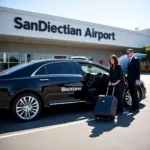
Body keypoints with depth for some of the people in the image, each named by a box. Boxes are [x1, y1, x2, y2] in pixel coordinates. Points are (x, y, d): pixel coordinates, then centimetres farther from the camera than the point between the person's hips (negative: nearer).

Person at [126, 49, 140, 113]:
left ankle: (136, 108, 6)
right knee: (132, 94, 8)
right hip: (129, 80, 7)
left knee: (134, 94, -3)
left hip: (134, 80, -7)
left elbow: (138, 70, -11)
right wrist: (128, 78, 10)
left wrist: (137, 79, -17)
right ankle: (133, 107, 15)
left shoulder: (136, 59, -5)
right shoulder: (129, 60, 17)